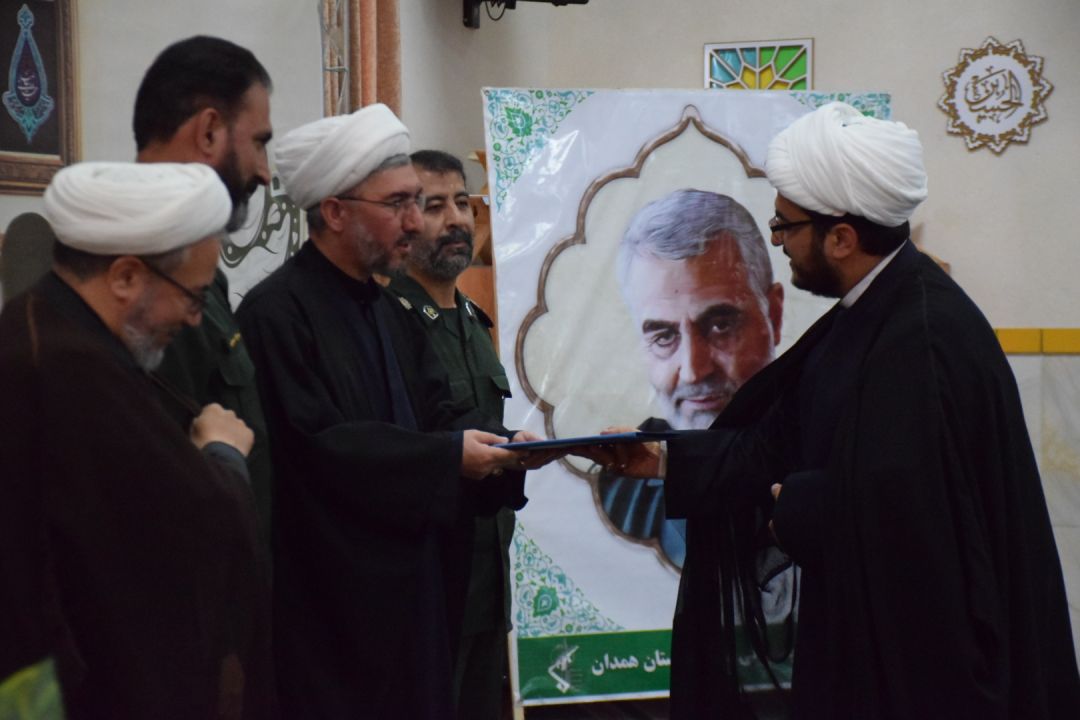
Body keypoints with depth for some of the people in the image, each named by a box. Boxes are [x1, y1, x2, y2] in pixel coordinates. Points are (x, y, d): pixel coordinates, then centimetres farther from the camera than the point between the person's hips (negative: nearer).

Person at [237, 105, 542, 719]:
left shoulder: (392, 312, 16)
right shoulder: (277, 313, -15)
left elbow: (435, 414, 11)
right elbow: (317, 444, -22)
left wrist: (502, 444, -9)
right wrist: (448, 458, -19)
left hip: (414, 584, 9)